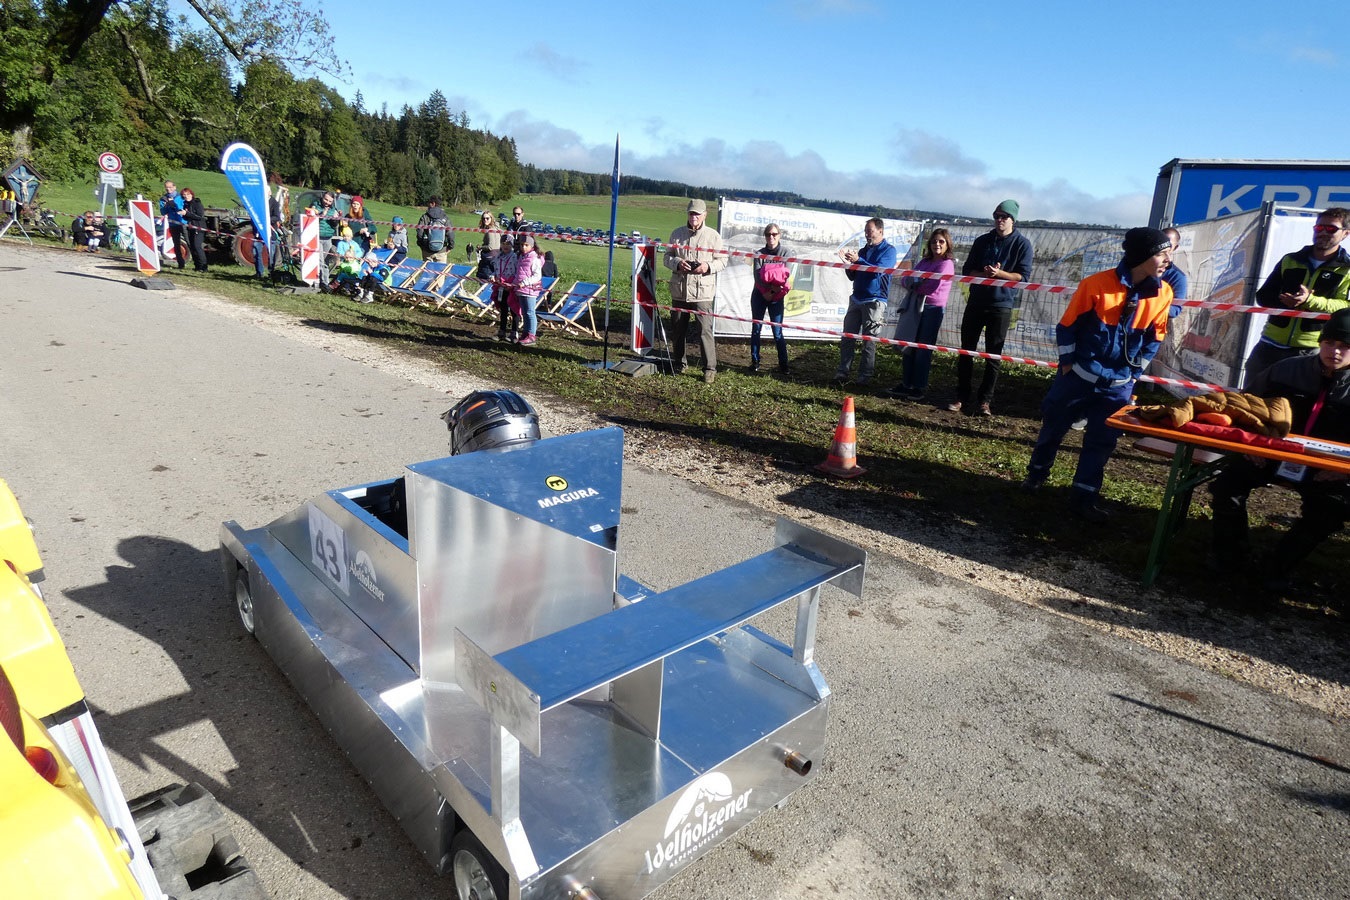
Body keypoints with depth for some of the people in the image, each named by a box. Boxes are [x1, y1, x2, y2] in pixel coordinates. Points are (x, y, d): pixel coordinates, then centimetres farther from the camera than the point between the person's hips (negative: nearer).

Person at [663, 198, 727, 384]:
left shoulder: (713, 235, 1)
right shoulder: (677, 233, 9)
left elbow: (722, 261, 4)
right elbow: (667, 257, 12)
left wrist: (708, 266, -16)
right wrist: (677, 263, -10)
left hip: (702, 291, -3)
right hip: (679, 289, 4)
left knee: (705, 330, -8)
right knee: (677, 328, 12)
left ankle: (710, 368, -1)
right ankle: (678, 363, 28)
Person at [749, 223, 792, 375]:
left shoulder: (786, 253, 1)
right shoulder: (759, 254, 4)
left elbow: (786, 275, -9)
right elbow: (757, 276, -8)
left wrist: (773, 291, -18)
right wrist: (766, 291, -22)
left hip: (776, 297, -2)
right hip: (759, 295, 2)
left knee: (777, 331, -5)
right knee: (756, 329, 3)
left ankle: (783, 364, 0)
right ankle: (755, 361, 11)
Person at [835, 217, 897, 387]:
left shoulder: (888, 250, -2)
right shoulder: (863, 250, 16)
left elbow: (879, 270, -18)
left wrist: (857, 260, -24)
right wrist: (848, 263, -2)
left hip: (874, 301, -6)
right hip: (856, 299, 6)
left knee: (869, 341, -2)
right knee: (847, 338, 1)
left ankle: (865, 376, 3)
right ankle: (843, 372, 4)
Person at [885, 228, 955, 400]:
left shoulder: (947, 263, -4)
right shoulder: (924, 261, 18)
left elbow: (933, 285, -17)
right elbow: (905, 279, 13)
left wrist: (915, 285, -1)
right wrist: (910, 280, -10)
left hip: (932, 308, -7)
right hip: (914, 307, 7)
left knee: (923, 350, -3)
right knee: (908, 348, 8)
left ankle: (919, 387, 4)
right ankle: (906, 384, 16)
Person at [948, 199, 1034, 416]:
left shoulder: (1022, 244, -1)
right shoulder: (982, 241, 9)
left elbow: (1023, 276, -6)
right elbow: (967, 270, 7)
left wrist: (1000, 273, -22)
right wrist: (983, 274, -14)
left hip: (1002, 306, -3)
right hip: (976, 302, 3)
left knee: (993, 355, 0)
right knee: (966, 350, 3)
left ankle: (984, 400, 5)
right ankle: (962, 397, 10)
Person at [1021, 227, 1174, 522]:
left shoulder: (1163, 293, -4)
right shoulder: (1097, 284, -16)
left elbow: (1154, 338, 9)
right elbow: (1067, 326, -6)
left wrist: (1134, 373, 7)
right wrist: (1067, 363, -4)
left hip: (1118, 385, 3)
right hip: (1079, 376, -3)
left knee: (1102, 441, 5)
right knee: (1053, 427, 11)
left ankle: (1083, 498, 14)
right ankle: (1036, 474, 33)